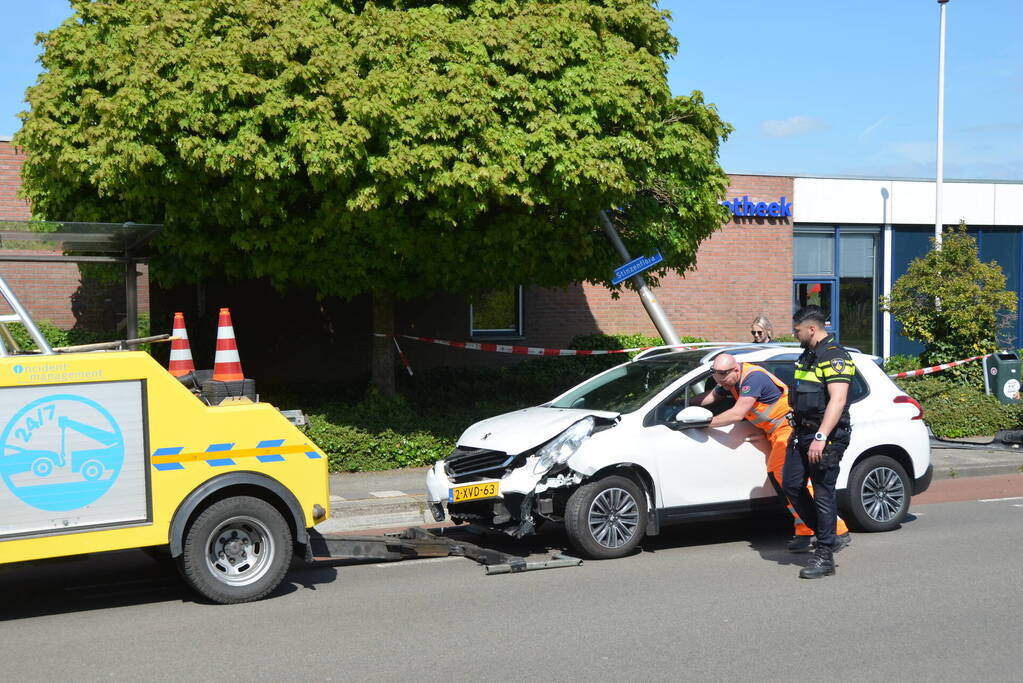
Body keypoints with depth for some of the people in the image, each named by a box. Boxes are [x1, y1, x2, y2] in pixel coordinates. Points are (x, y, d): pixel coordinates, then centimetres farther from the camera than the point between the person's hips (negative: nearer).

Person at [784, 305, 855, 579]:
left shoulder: (835, 357, -13)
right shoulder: (807, 356, 18)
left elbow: (837, 400, -23)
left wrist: (821, 436, -30)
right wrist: (797, 429, 26)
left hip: (827, 436, -10)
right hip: (803, 433, 10)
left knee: (823, 494, -6)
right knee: (791, 485, 8)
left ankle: (825, 556, 0)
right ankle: (828, 537, 20)